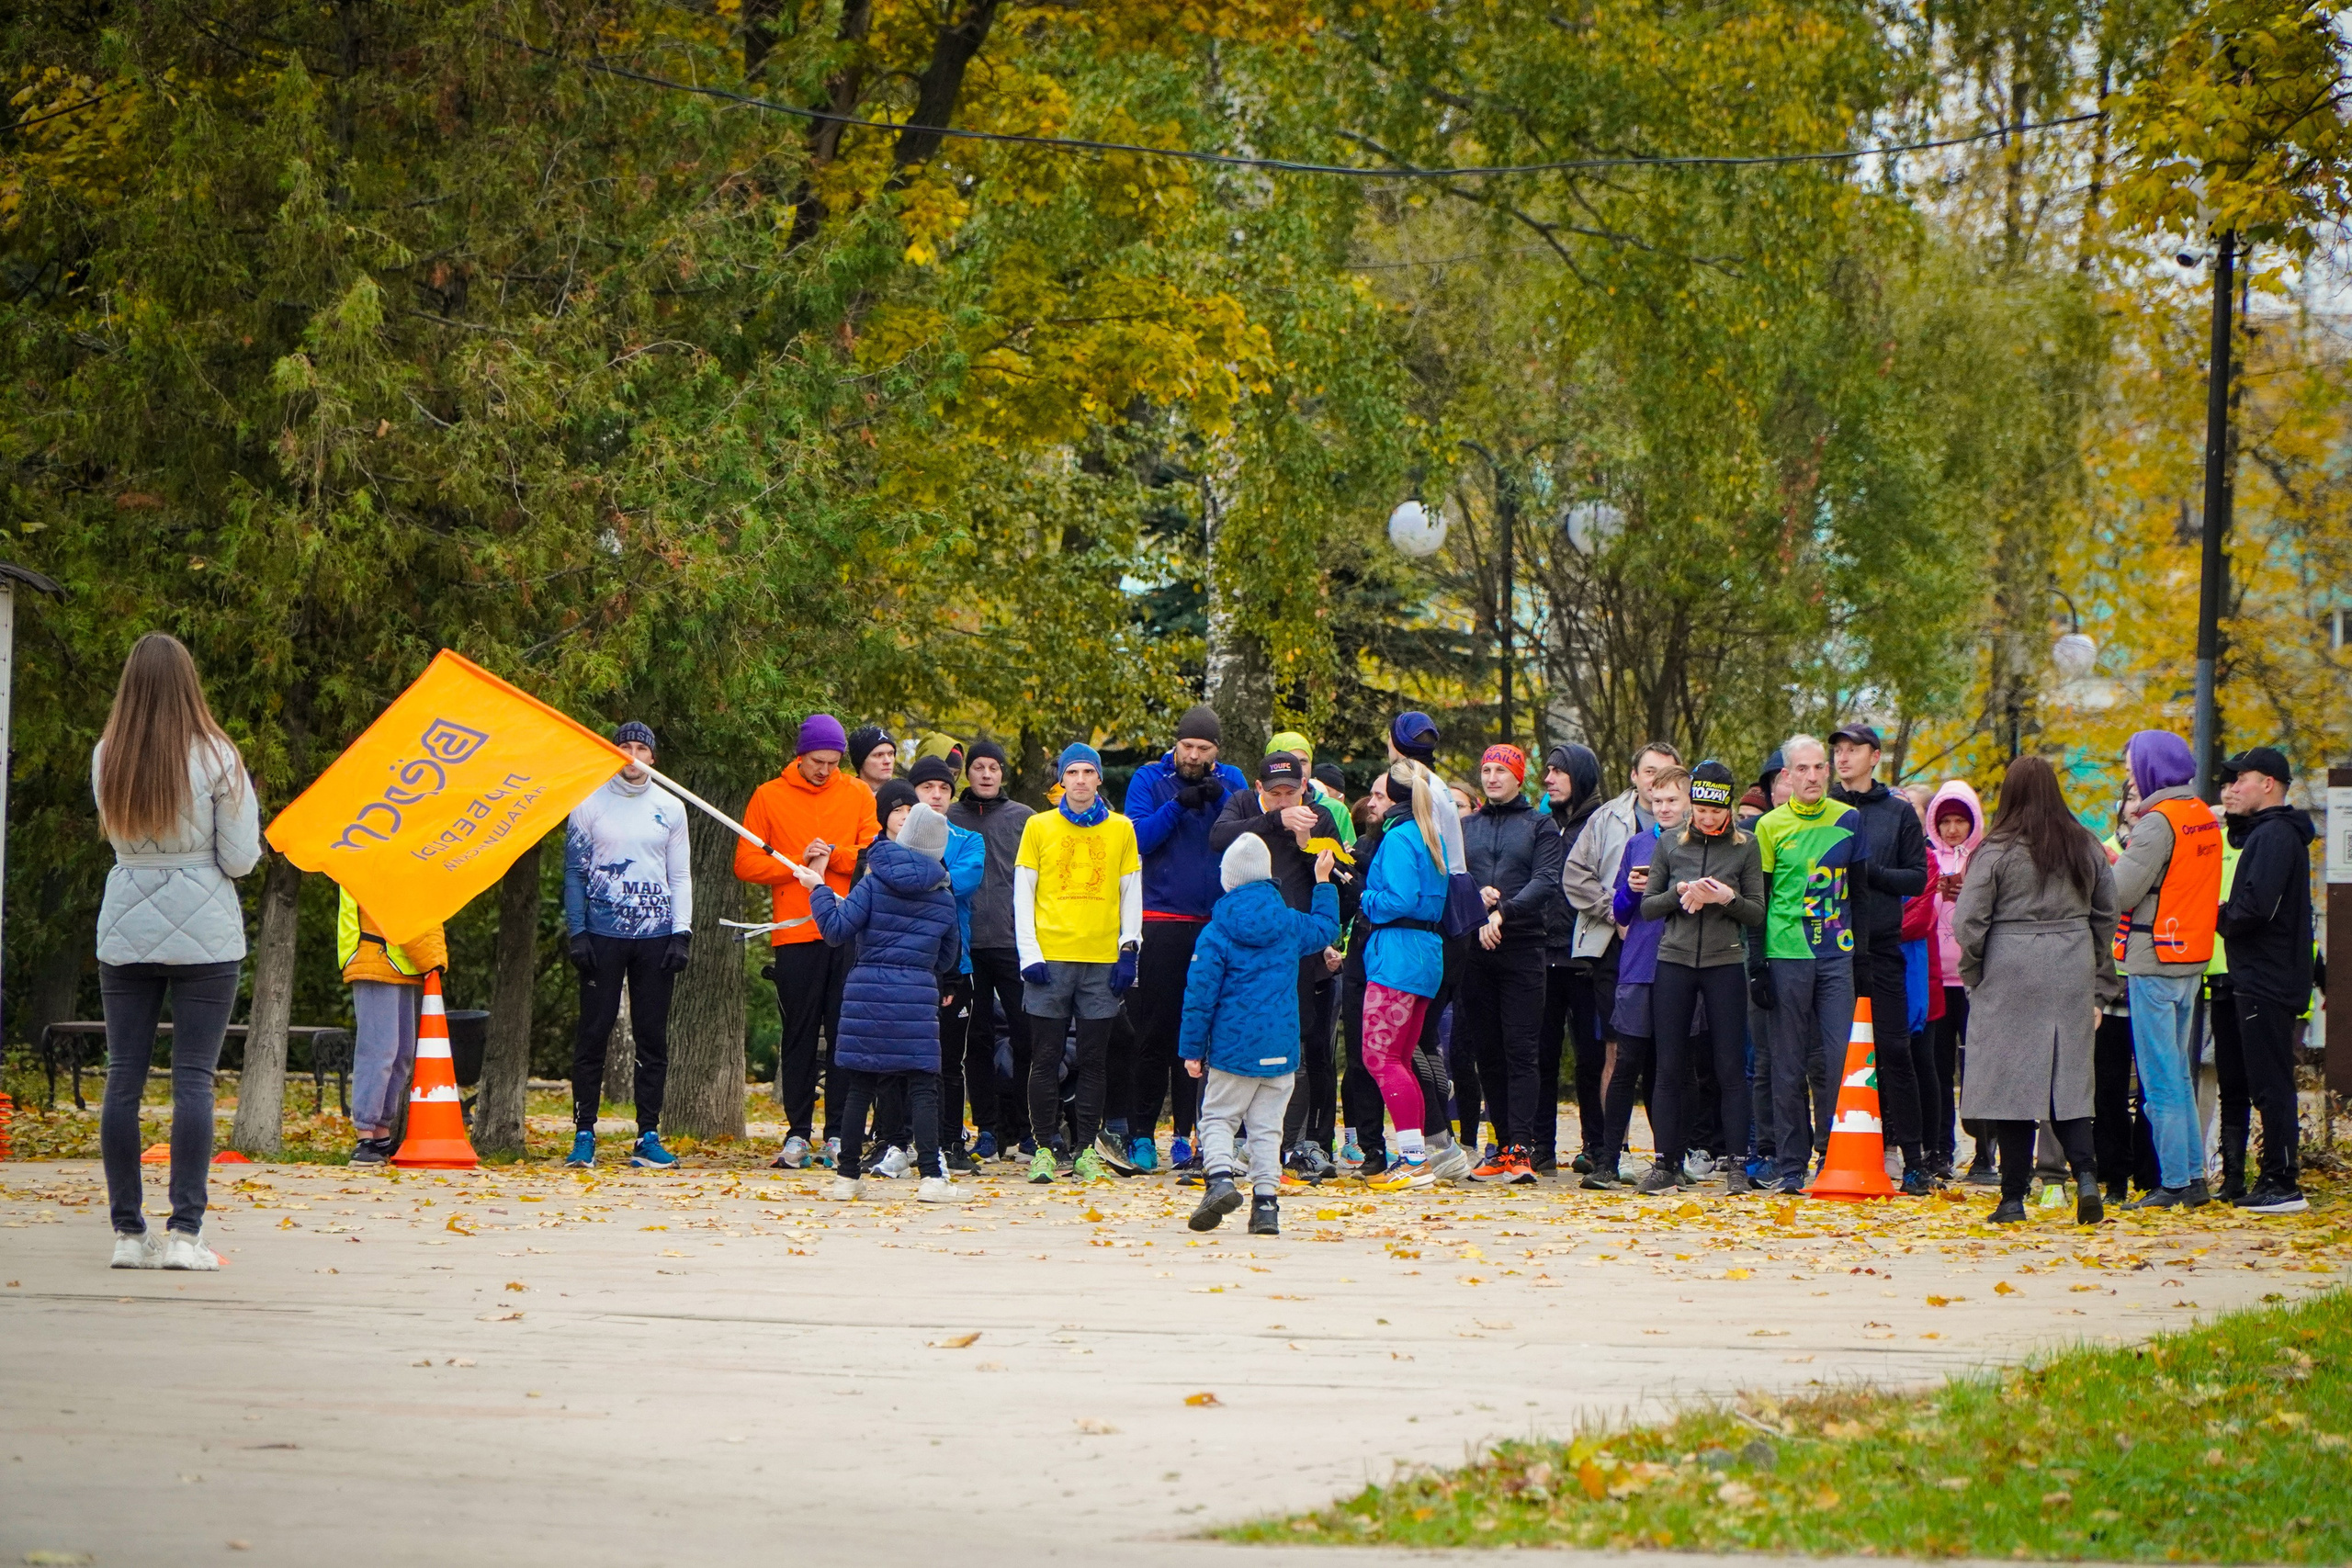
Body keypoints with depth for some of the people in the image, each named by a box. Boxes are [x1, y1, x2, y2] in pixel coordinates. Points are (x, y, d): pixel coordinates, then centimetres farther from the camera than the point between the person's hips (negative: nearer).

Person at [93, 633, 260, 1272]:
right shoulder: (216, 758, -9)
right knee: (193, 1077, -2)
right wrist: (242, 804, 11)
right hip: (204, 933, -3)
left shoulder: (106, 758, 0)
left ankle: (127, 1231, 5)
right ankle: (184, 1232, -7)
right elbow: (240, 859, -6)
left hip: (125, 932, 3)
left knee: (124, 1077, 5)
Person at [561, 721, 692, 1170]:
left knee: (653, 1038, 2)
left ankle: (648, 1136, 5)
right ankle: (584, 1134, 0)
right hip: (603, 933, -2)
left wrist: (681, 933, 1)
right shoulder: (590, 804, 4)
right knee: (593, 1033, -3)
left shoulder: (670, 808, 10)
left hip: (656, 935, 2)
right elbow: (574, 872, 4)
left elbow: (681, 875, 12)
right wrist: (577, 934, -4)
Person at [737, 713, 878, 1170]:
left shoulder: (858, 796, 10)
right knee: (799, 1035, 1)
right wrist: (797, 865, -10)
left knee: (846, 1032, -1)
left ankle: (840, 1133, 2)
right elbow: (746, 864, 1)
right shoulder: (769, 797, 7)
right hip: (795, 933, -1)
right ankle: (797, 1133, 5)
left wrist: (831, 855, -12)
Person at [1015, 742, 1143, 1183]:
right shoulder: (1039, 827, 6)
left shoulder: (1121, 829, 9)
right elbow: (1022, 894, 4)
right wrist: (1029, 954, -5)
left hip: (1103, 960, 1)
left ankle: (1086, 1147, 7)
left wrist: (1128, 950, 1)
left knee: (1093, 1060, 3)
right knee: (1046, 1059, -1)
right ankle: (1046, 1147, 4)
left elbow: (1132, 894, 11)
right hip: (1050, 959, -1)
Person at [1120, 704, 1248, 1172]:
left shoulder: (1231, 781, 10)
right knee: (1155, 1032, -1)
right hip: (1163, 920, -2)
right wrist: (1179, 805, -14)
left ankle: (1188, 1132, 5)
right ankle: (1141, 1133, 5)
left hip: (1218, 922, 2)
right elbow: (1137, 839, -6)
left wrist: (1221, 801, -11)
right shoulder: (1150, 779, 3)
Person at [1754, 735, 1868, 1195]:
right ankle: (1792, 1165, 5)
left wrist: (1862, 950, 8)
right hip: (1788, 954, -1)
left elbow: (1861, 891, 13)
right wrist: (1758, 966, -2)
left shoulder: (1849, 820, 8)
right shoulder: (1770, 826, 3)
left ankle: (1833, 1152, 6)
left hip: (1837, 954, 1)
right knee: (1790, 1065, 1)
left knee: (1837, 1055, -5)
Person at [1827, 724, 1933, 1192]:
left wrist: (1871, 873, -10)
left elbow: (1917, 878, 4)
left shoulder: (1899, 812, 8)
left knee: (1894, 1050, -4)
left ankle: (1914, 1158, -2)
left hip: (1882, 946, -1)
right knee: (1833, 1052, 1)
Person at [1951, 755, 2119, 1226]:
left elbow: (1968, 922, -9)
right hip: (2071, 981, 4)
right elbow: (2107, 916, 13)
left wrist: (1972, 975, 7)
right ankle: (2086, 1174, -11)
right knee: (2070, 1080, 9)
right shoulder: (2086, 848, 8)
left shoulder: (1996, 852, -7)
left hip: (2011, 977, -4)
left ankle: (2013, 1198, 0)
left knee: (2012, 1082, 0)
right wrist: (2099, 984, 19)